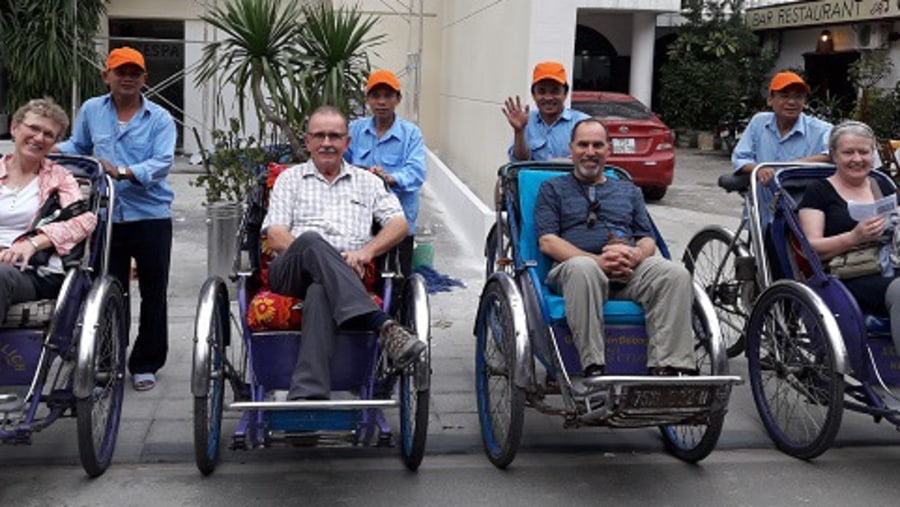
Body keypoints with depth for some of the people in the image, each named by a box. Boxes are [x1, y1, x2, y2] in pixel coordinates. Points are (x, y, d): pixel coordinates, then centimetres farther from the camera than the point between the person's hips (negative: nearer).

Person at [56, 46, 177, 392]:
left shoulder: (159, 118, -1)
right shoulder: (91, 111, 9)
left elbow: (162, 162, -13)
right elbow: (77, 146, 20)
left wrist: (123, 172, -26)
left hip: (150, 216, -2)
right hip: (107, 216, 2)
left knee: (153, 293, 4)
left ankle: (145, 364, 16)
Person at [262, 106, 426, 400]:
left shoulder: (367, 182, 25)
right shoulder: (290, 179, 22)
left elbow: (400, 224, 13)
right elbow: (276, 236, 9)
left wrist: (367, 251, -6)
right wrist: (312, 253, -10)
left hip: (346, 276, 0)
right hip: (290, 273, 0)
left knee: (320, 292, -38)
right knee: (312, 241, -36)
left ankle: (306, 395, -53)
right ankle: (383, 325, -49)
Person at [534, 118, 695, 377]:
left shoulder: (629, 191, 30)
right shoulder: (553, 188, 19)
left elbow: (648, 240, 19)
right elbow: (548, 241, 4)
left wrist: (635, 255, -8)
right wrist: (598, 260, -13)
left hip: (631, 269, 3)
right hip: (573, 267, -3)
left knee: (676, 274, -28)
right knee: (582, 268, -40)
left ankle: (666, 367, -35)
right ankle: (593, 369, -42)